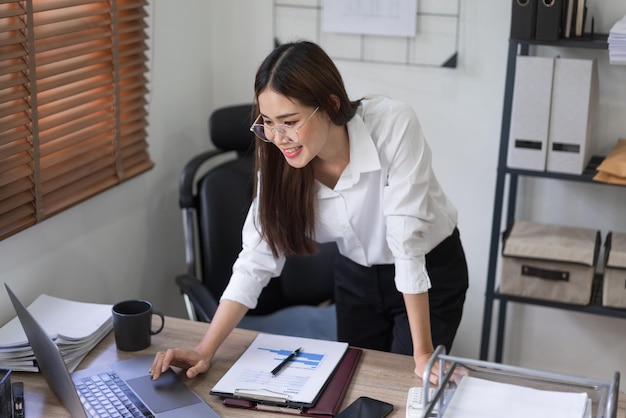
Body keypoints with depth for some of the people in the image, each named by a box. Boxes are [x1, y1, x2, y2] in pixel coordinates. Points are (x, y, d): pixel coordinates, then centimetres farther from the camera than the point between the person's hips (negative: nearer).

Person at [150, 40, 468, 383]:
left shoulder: (393, 125, -32)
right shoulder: (279, 159, -19)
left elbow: (407, 241, -32)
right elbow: (257, 257, -17)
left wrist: (423, 353, -29)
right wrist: (204, 351, -25)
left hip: (431, 272, -3)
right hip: (355, 275, 4)